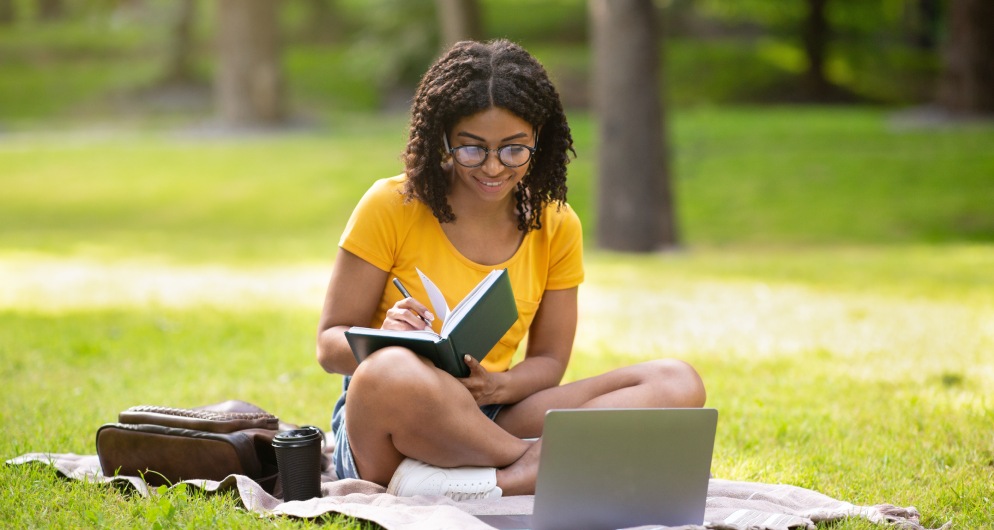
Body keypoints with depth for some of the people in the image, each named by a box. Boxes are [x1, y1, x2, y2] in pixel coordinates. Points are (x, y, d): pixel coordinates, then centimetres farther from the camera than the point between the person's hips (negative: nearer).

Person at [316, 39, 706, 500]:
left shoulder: (557, 228, 6)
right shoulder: (390, 207, -5)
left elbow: (548, 360, 10)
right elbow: (330, 345, -2)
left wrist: (498, 386, -14)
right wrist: (386, 339, -26)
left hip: (488, 423, 4)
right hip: (389, 430, -4)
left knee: (678, 384, -17)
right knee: (391, 371, -42)